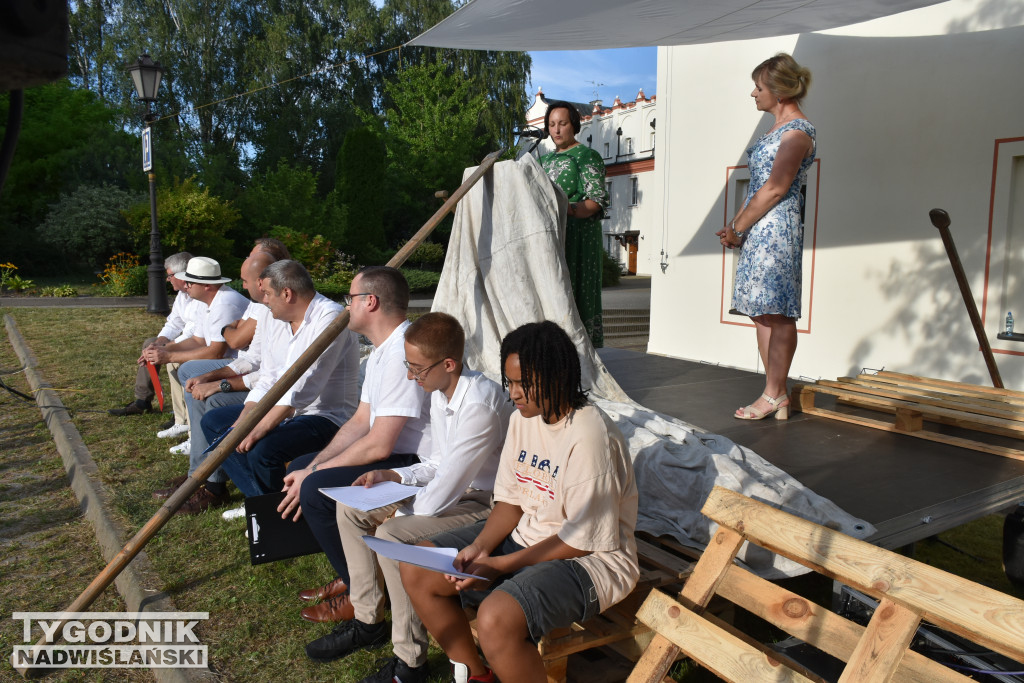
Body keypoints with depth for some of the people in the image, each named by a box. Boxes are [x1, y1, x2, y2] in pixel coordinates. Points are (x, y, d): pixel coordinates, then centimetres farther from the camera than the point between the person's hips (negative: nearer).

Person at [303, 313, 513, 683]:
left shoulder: (479, 405, -27)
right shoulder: (440, 392, 3)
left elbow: (448, 486, -26)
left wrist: (398, 515, -12)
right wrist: (391, 476, 1)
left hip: (485, 505, -10)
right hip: (456, 489, 10)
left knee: (392, 535, -29)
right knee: (351, 509, 8)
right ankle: (367, 620, 21)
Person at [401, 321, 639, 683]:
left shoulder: (590, 438, -25)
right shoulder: (522, 418, 1)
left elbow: (584, 539, -21)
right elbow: (511, 500, 7)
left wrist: (501, 565, -20)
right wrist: (481, 545, -11)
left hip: (590, 558, -8)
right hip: (522, 533, 9)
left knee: (496, 618, -34)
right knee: (416, 570, 2)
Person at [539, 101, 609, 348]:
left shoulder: (587, 156, -1)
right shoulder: (546, 159, 21)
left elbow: (597, 200, -12)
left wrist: (572, 210, -30)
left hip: (577, 238, -6)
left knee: (575, 293, -10)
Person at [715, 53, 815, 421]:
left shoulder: (797, 131, -11)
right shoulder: (776, 128, 19)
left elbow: (775, 189, -16)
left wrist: (738, 228, -11)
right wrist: (735, 224, 9)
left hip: (777, 228, -10)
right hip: (757, 230, 10)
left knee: (778, 313, -5)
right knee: (761, 311, 9)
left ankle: (774, 395, 2)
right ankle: (777, 394, 16)